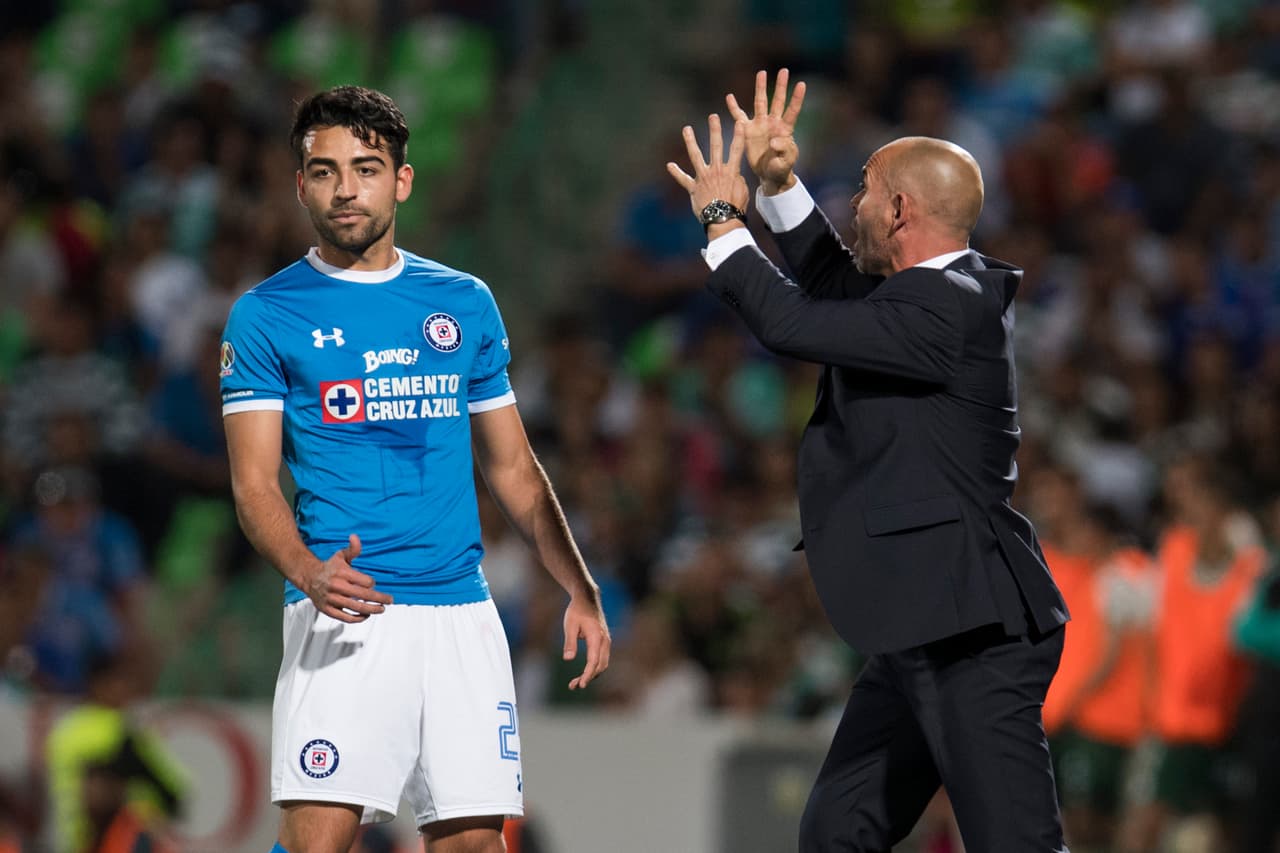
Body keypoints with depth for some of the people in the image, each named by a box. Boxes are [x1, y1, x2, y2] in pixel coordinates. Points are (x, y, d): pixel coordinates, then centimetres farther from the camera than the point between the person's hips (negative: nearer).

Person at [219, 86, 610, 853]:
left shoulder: (465, 303, 14)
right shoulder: (267, 315, 2)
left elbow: (513, 467, 20)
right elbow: (254, 481, -3)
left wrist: (581, 590, 14)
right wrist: (307, 572, -23)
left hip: (462, 611, 4)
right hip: (346, 613, -4)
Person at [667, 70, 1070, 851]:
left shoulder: (946, 310, -17)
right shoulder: (947, 293, 14)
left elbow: (793, 323, -19)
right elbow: (838, 289, 33)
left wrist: (723, 219, -4)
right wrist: (780, 187, 24)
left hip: (975, 638, -11)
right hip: (922, 639, 11)